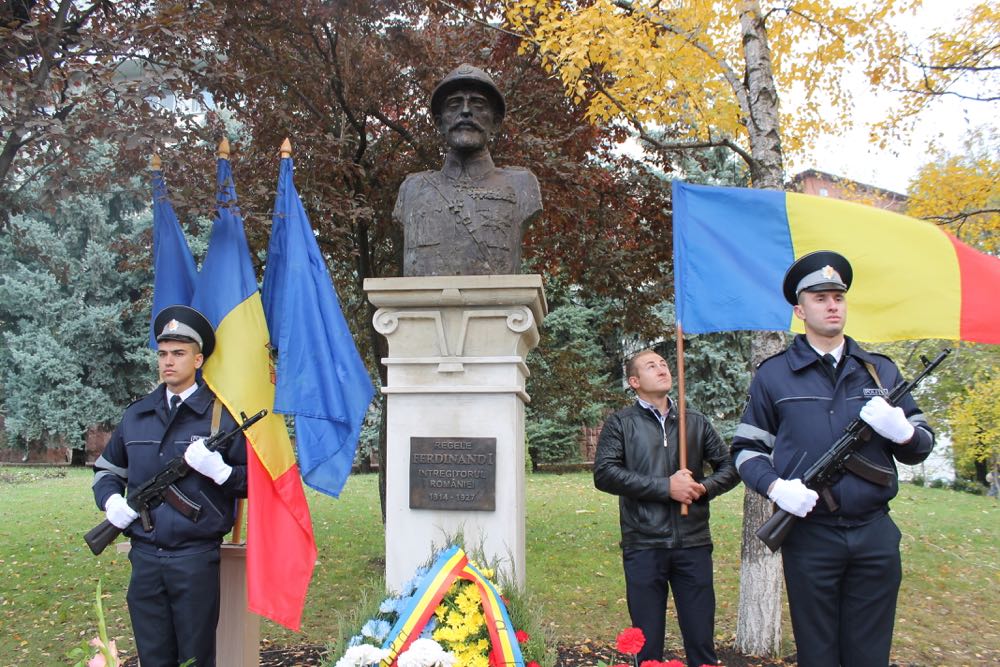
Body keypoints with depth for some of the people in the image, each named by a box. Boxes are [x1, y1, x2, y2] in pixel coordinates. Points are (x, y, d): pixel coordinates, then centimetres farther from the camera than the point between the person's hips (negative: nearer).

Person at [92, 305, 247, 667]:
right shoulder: (136, 415, 10)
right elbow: (107, 468, 23)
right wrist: (111, 500, 4)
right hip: (145, 558, 4)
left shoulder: (222, 415, -4)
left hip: (196, 559, -4)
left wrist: (219, 470, -21)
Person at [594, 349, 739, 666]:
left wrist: (704, 487, -5)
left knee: (702, 639, 8)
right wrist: (666, 487, -13)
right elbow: (604, 473, -9)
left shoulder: (695, 422, 13)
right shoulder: (620, 423, 4)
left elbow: (729, 467, 16)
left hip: (693, 543, 2)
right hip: (643, 546, -2)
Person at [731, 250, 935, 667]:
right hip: (809, 535, -2)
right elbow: (746, 449, 6)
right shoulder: (772, 375, 4)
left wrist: (900, 430, -9)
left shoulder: (880, 370, 11)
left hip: (875, 534, 2)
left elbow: (922, 446, 14)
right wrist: (775, 486, -14)